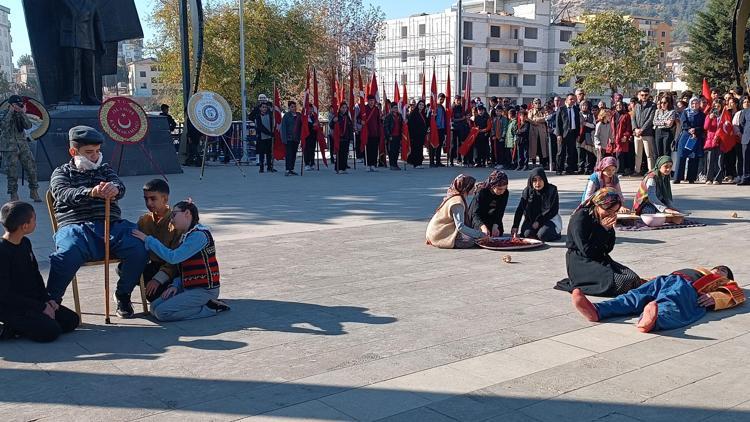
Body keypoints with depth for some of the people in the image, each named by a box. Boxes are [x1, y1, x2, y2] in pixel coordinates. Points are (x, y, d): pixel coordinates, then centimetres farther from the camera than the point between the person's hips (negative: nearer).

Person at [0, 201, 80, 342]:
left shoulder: (25, 243, 8)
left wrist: (46, 299, 3)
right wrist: (41, 307, -18)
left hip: (33, 300, 9)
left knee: (71, 320, 1)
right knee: (50, 331, -25)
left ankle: (19, 327, 3)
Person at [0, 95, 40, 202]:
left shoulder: (20, 115, 8)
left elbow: (28, 126, -5)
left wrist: (23, 113, -11)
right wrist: (10, 112, -18)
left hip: (23, 145, 4)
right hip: (9, 147, -4)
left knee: (31, 168, 0)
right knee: (12, 172, -2)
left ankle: (34, 191, 13)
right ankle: (13, 195, 9)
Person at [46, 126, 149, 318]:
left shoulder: (105, 170, 25)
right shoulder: (61, 173, 17)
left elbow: (120, 186, 2)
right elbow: (63, 194, -6)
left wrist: (114, 188, -26)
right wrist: (91, 192, -29)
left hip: (111, 223, 3)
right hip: (75, 226, -3)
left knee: (139, 248, -25)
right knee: (67, 255, -36)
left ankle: (123, 295, -3)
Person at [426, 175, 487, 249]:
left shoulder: (453, 197, 8)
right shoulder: (457, 202, -22)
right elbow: (460, 227, -28)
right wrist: (480, 234, -26)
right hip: (440, 235, -10)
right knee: (471, 240, -20)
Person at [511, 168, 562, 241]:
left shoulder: (552, 189, -9)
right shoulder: (527, 191, -2)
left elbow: (554, 210, -11)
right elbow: (520, 209, -6)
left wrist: (539, 221, -17)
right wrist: (515, 226, -16)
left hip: (549, 219, -2)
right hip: (532, 219, 2)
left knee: (542, 235, -27)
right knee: (527, 234, -25)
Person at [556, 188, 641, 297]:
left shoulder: (605, 219, 7)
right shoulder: (580, 218, -15)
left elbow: (608, 249, 9)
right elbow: (586, 251, -18)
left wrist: (610, 229, -7)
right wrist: (603, 229, -14)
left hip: (601, 259, 9)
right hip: (580, 262, -9)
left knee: (634, 279, -12)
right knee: (619, 282, -28)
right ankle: (577, 286, -9)